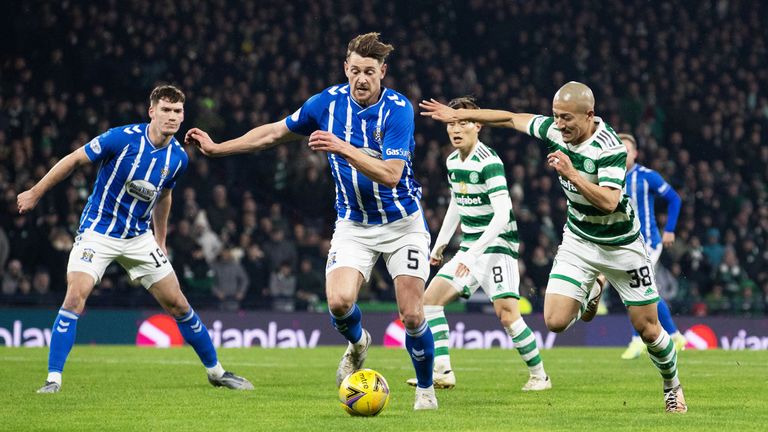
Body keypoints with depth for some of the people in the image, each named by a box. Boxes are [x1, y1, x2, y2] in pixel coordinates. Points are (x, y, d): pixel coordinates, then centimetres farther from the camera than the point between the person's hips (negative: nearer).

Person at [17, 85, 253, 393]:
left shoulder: (178, 157, -4)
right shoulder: (122, 138, -20)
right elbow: (73, 160, -9)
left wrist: (160, 241, 22)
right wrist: (35, 193, -4)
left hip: (139, 237, 4)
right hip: (98, 232, -4)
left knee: (177, 304, 6)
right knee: (75, 296, -23)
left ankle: (216, 371, 22)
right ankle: (53, 379, -17)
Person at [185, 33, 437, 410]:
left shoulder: (398, 109, -18)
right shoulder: (328, 101, -5)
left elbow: (391, 174, -27)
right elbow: (276, 132, 8)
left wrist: (344, 149, -37)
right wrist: (216, 148, 9)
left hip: (402, 223, -3)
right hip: (353, 224, 3)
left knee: (412, 315, -9)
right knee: (339, 301, -20)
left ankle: (425, 388, 18)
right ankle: (357, 343, 17)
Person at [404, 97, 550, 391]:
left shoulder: (489, 162, -18)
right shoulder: (452, 161, 8)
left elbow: (502, 214, -24)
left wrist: (475, 252, -28)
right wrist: (441, 243, 24)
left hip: (497, 245, -8)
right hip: (468, 248, 8)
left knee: (506, 314, -15)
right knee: (430, 298, -1)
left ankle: (539, 375, 1)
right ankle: (442, 372, -4)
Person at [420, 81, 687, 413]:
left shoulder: (610, 149, -27)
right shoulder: (554, 130, -10)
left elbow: (609, 201, -36)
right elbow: (512, 118, 6)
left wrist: (572, 174, -44)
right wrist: (458, 114, 9)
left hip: (620, 246, -4)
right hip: (578, 240, 5)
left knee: (647, 327, 0)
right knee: (555, 322, -11)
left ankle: (672, 386, 29)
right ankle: (590, 294, 24)